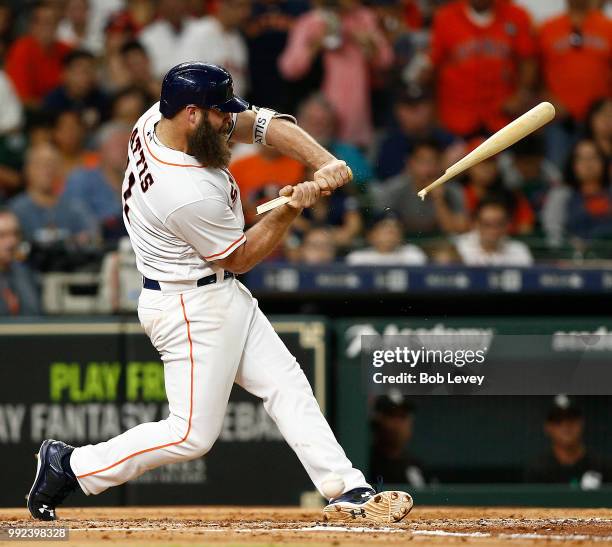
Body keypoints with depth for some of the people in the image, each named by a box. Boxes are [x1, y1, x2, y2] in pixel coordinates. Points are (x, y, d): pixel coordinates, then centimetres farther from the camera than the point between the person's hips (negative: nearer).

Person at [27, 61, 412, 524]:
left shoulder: (160, 118, -8)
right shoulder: (189, 193, -32)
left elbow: (264, 124, -6)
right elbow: (241, 257, -15)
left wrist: (325, 165, -19)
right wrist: (293, 208, -13)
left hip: (223, 296, 10)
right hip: (193, 309, -10)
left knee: (286, 383, 9)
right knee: (192, 434, -3)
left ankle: (349, 492, 11)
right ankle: (70, 466, 7)